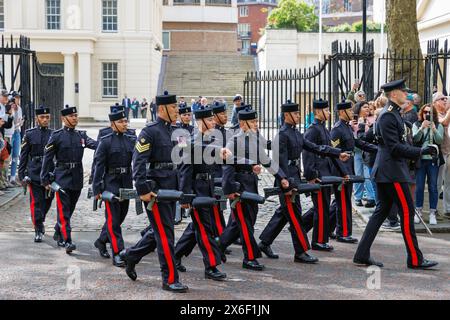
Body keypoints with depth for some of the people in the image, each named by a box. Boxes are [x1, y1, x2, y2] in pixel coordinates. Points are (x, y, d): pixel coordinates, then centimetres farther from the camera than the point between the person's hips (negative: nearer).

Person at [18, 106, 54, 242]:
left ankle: (40, 221, 39)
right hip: (34, 174, -2)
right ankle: (38, 231, 3)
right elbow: (23, 156, 3)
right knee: (36, 202, -4)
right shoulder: (29, 134, 1)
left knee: (47, 201, 13)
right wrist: (22, 175, -1)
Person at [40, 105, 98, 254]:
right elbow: (47, 158, -2)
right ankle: (67, 241, -11)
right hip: (62, 178, -5)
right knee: (63, 210, -8)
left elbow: (95, 144, -8)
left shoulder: (81, 135, 9)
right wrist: (45, 180, -4)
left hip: (77, 179, 5)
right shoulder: (56, 136, -3)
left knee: (70, 209, 14)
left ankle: (58, 234, 32)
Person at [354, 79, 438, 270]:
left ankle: (362, 255, 12)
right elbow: (394, 147, -21)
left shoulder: (393, 114, 16)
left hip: (385, 171, 11)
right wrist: (420, 151, -24)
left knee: (381, 211, 11)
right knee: (407, 212, -5)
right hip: (392, 171, -11)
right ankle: (415, 259, 2)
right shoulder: (388, 116, -16)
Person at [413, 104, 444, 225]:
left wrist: (433, 129, -22)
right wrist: (422, 128, -24)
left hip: (433, 160, 0)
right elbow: (415, 138, -9)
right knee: (419, 186, 3)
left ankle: (432, 213, 6)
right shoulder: (417, 125, 6)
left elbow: (440, 140, -7)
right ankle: (418, 211, 13)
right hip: (420, 159, 0)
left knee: (433, 187, 1)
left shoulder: (438, 126, 6)